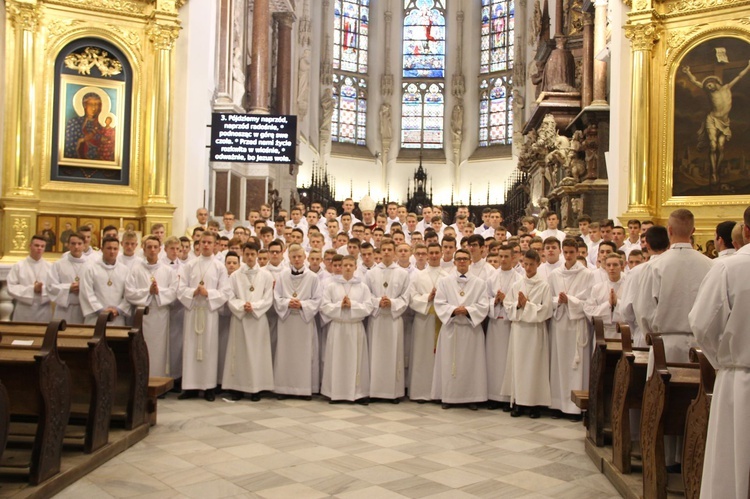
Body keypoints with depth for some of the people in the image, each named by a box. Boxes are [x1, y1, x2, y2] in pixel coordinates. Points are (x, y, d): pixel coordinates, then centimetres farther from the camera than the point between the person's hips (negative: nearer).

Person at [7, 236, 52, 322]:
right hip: (23, 313, -1)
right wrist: (32, 289, -13)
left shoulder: (50, 267, 5)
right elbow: (11, 288, -4)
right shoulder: (18, 266, 3)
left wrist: (43, 290, -19)